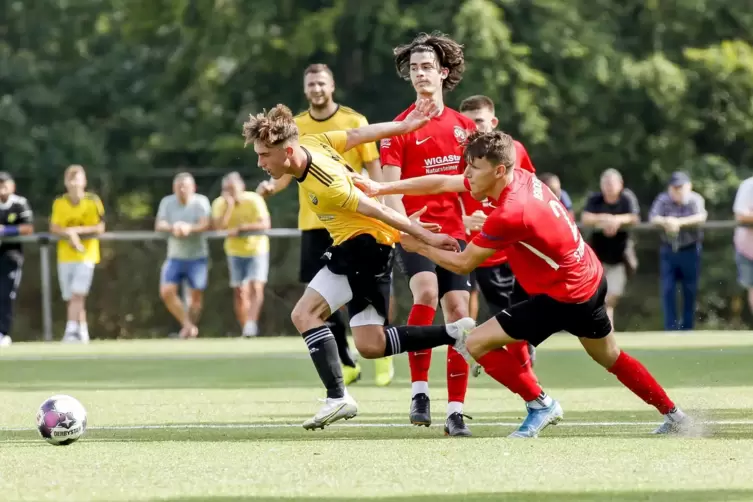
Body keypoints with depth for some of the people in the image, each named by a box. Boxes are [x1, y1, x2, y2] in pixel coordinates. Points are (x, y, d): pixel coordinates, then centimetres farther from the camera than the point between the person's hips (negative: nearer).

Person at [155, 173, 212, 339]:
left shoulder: (201, 201, -5)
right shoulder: (167, 202, 2)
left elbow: (206, 224, -19)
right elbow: (159, 225, -6)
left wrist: (190, 228, -38)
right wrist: (172, 228, -28)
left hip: (197, 257, -2)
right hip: (175, 257, 2)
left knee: (196, 295, 0)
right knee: (166, 292, -12)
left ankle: (190, 329, 15)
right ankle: (187, 324, 3)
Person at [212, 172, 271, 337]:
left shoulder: (254, 200, -16)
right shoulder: (220, 203, -8)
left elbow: (265, 224, -23)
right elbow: (218, 226, -22)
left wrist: (241, 228, -30)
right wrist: (229, 206, -29)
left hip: (257, 250, -3)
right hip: (235, 252, 3)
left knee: (256, 287, -19)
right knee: (239, 292, 3)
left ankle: (252, 323, -25)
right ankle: (245, 329, 10)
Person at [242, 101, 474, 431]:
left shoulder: (323, 184, -28)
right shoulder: (310, 142, -5)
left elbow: (378, 211, -21)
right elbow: (359, 135, 6)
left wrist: (428, 237, -14)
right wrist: (404, 126, 16)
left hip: (365, 243, -10)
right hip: (356, 244, 10)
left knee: (305, 314, -19)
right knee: (370, 347, 8)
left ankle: (337, 397, -21)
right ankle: (454, 334, 13)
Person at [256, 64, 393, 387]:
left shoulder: (354, 122, -2)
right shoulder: (295, 127, 6)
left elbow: (373, 169, -1)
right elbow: (287, 170, 10)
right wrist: (272, 186, -13)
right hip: (313, 223, 3)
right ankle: (346, 363, 13)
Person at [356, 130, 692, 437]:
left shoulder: (510, 215, -29)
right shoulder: (519, 178, -4)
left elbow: (463, 264, -17)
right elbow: (441, 183, 4)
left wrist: (419, 246, -4)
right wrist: (382, 188, 2)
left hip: (564, 297, -9)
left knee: (477, 343, -7)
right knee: (611, 357, 27)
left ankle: (540, 404, 2)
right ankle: (673, 417, 35)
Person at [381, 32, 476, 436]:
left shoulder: (463, 126, 11)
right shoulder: (400, 128, -2)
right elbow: (391, 189, -9)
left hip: (453, 233, 4)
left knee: (458, 314, -3)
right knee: (426, 293, -29)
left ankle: (456, 412, 2)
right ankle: (419, 390, -20)